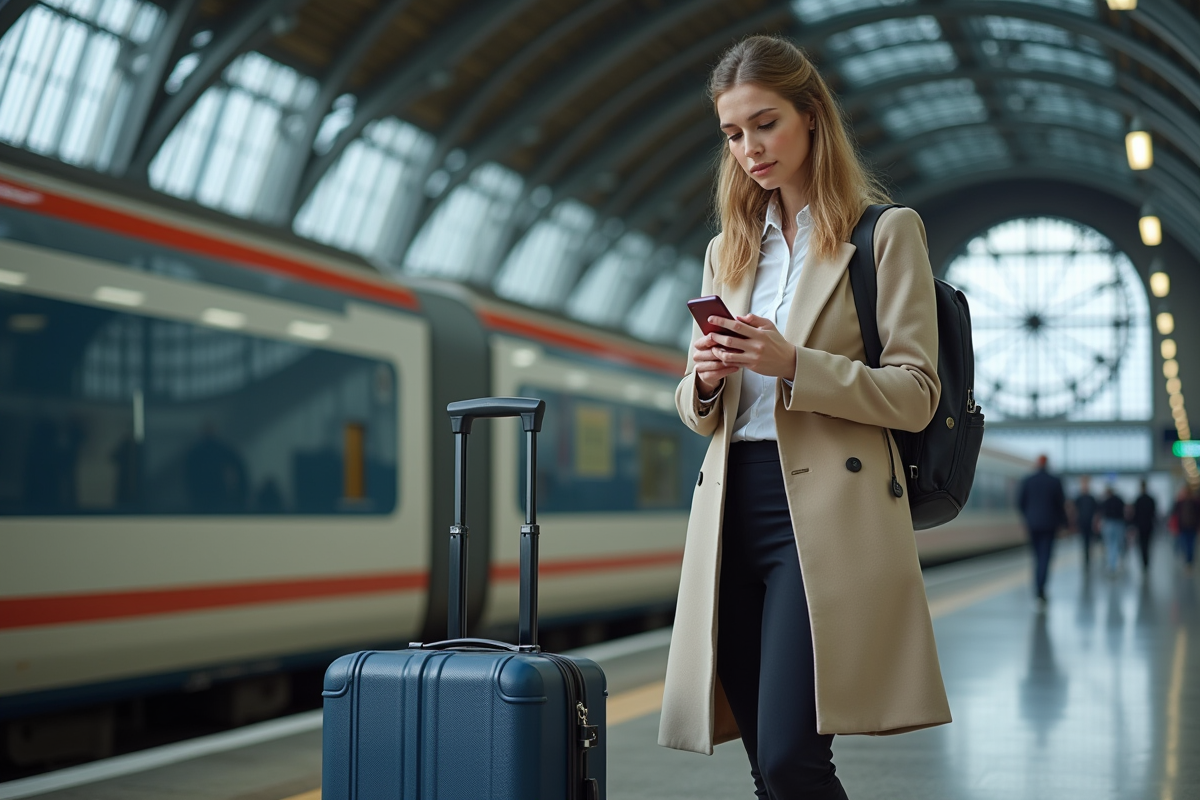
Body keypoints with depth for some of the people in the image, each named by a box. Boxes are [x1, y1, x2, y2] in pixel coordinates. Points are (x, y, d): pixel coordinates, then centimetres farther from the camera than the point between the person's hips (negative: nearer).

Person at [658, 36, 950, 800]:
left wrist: (794, 365, -17)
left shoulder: (886, 233, 3)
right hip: (734, 511, 6)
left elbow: (916, 395, -4)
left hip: (828, 512, -5)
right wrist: (704, 380, -3)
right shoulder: (728, 250, 20)